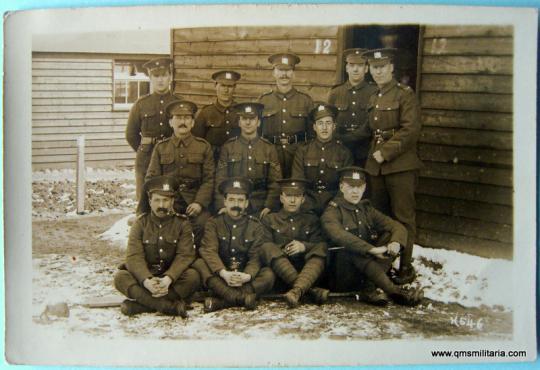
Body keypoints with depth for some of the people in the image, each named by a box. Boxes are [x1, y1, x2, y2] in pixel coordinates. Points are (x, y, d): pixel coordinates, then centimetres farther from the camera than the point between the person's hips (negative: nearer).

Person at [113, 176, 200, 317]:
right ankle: (169, 306, -36)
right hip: (145, 277, 1)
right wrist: (146, 280, -30)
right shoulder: (141, 223, 3)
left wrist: (168, 279, -29)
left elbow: (185, 256, -10)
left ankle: (142, 304, -31)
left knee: (193, 277, -30)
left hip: (172, 278, 0)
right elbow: (134, 256, -10)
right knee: (121, 277, -27)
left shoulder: (182, 224, 2)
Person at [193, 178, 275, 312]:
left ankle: (221, 302, -34)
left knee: (268, 275, -27)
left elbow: (256, 257, -5)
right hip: (220, 277, 0)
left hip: (245, 277, 1)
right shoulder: (214, 224, 3)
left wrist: (247, 275, -27)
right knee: (199, 263, -27)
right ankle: (241, 297, -36)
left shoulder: (255, 226, 4)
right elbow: (209, 251, -12)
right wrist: (224, 273, -30)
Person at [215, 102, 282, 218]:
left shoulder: (269, 148, 7)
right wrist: (222, 206, -9)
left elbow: (275, 181, 4)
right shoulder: (228, 147, 6)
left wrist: (269, 206, -8)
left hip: (261, 207, 0)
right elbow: (220, 179, 2)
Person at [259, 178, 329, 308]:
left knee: (321, 247, -26)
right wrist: (282, 250, -14)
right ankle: (311, 290, -41)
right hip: (279, 269, -1)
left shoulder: (312, 220, 21)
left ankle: (297, 291, -51)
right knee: (267, 247, -29)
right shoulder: (269, 220, 19)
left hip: (307, 269, 1)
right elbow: (263, 246, 7)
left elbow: (320, 245, 7)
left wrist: (304, 246, -15)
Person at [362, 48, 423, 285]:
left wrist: (385, 152, -16)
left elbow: (411, 130, -14)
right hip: (376, 166, 7)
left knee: (403, 217, -2)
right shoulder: (372, 99, 15)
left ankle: (405, 267, 6)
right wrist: (373, 154, 10)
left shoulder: (405, 95, -6)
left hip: (400, 166, -7)